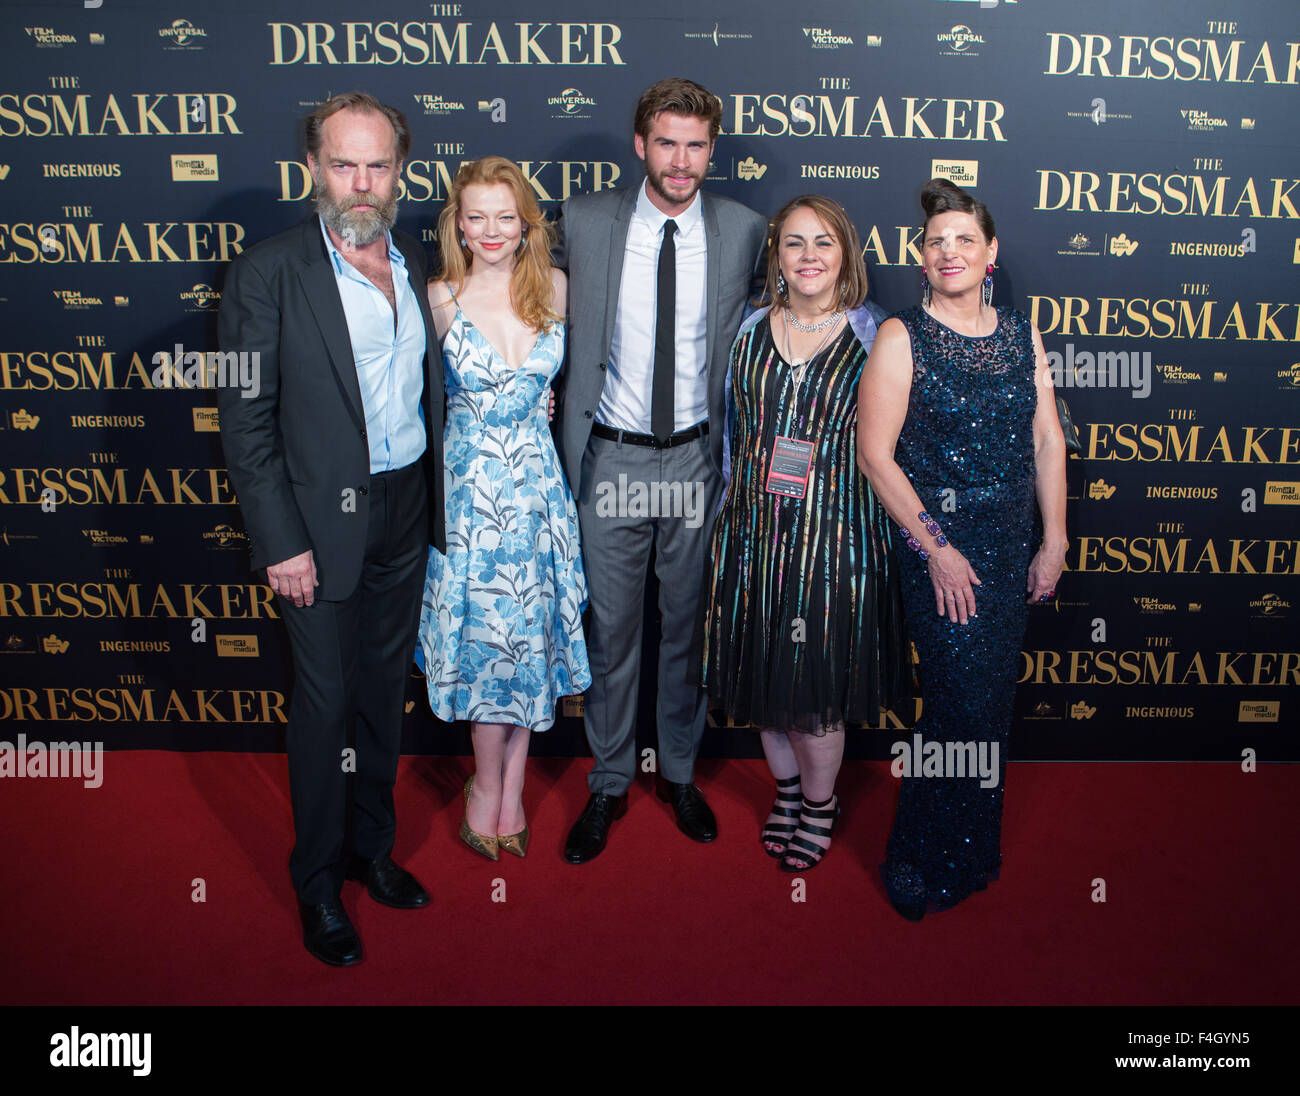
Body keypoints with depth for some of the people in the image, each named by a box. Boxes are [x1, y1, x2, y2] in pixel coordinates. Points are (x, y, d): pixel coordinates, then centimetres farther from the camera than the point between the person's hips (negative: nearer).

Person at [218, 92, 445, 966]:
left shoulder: (417, 264, 6)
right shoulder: (269, 272, -10)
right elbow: (247, 421, -11)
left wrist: (436, 497, 7)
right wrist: (281, 541, -14)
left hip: (408, 509, 5)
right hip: (324, 519, -5)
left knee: (384, 689, 17)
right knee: (326, 702, 5)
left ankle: (371, 846, 36)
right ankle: (319, 884, 25)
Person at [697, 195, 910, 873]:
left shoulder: (875, 336, -2)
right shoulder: (752, 329, 7)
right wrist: (734, 505, 14)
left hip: (835, 534, -3)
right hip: (754, 530, 4)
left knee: (816, 684, 2)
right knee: (762, 672, 12)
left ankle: (820, 803, 29)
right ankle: (787, 790, 37)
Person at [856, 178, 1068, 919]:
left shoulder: (1021, 335, 9)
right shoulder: (902, 337, -6)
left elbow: (1049, 441, 9)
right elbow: (875, 454, -11)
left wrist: (1055, 541, 3)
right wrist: (937, 549, -13)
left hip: (1012, 548, 5)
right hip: (936, 545, -5)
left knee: (992, 701, 11)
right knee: (964, 703, -6)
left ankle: (973, 851, 32)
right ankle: (931, 865, 16)